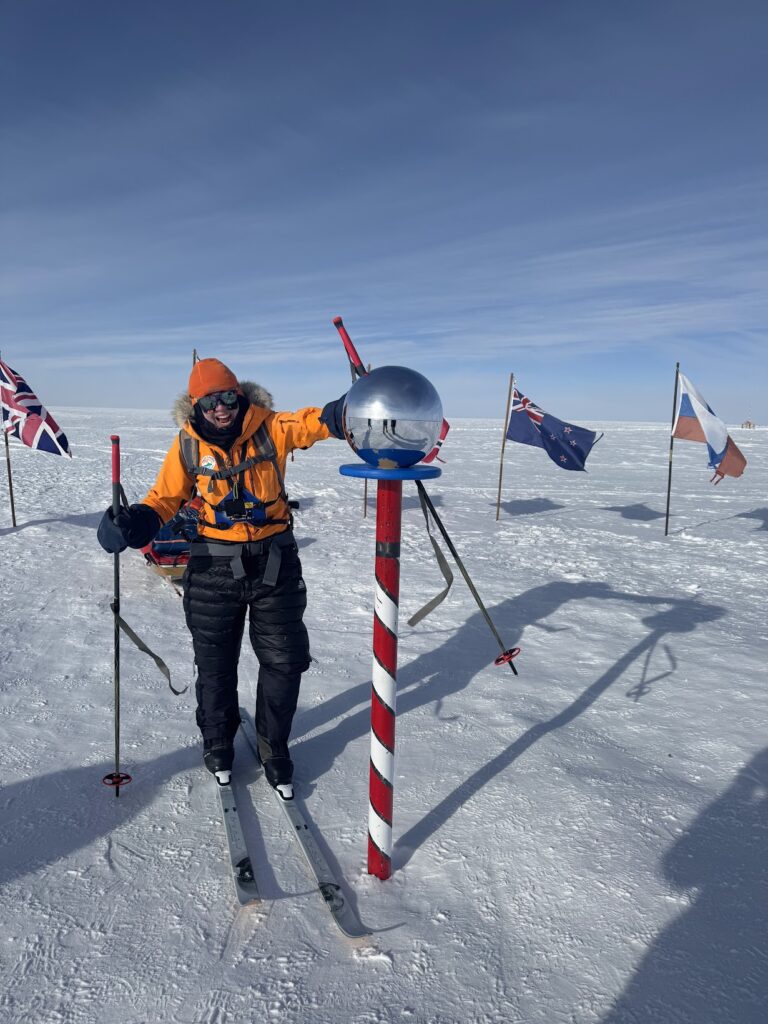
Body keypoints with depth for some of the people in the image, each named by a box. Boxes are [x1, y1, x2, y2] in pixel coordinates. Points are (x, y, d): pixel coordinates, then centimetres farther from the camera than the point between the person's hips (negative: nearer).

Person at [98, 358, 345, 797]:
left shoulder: (269, 428, -10)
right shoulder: (188, 445, -5)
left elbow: (309, 423, -28)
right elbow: (166, 497, 1)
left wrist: (342, 413, -50)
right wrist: (136, 521, -20)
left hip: (275, 562, 0)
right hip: (216, 567, 1)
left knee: (285, 660, 9)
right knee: (216, 663, 14)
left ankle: (274, 748, 31)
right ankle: (218, 743, 39)